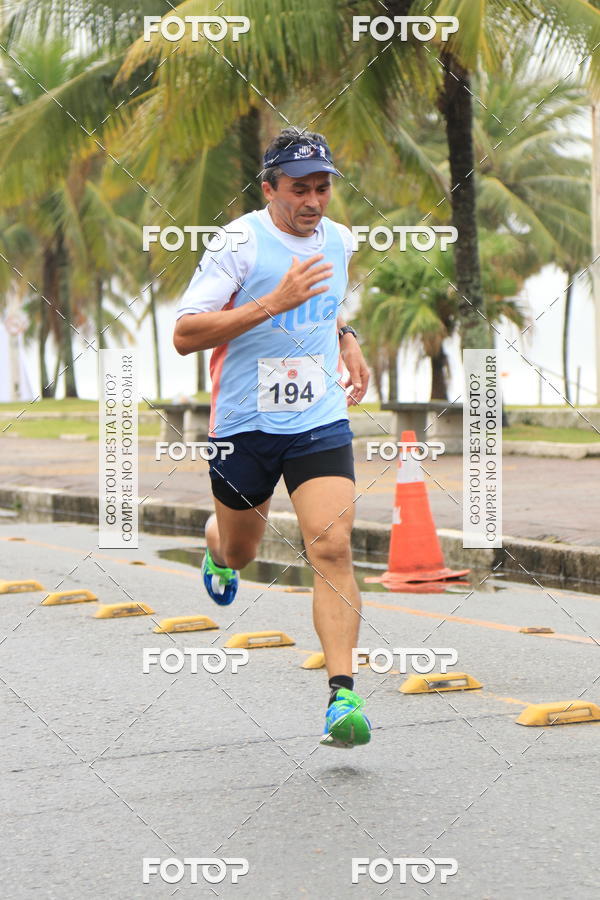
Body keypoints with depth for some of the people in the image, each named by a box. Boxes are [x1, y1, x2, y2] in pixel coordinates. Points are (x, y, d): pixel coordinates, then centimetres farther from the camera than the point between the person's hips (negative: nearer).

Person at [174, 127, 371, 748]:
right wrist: (273, 302, -28)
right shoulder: (240, 242, -14)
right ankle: (218, 545, 56)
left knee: (332, 548, -16)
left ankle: (342, 695, -18)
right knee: (239, 551, 17)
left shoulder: (339, 241, 5)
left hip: (321, 421, 2)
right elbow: (184, 335, -21)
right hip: (245, 424, -2)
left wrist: (345, 340, 11)